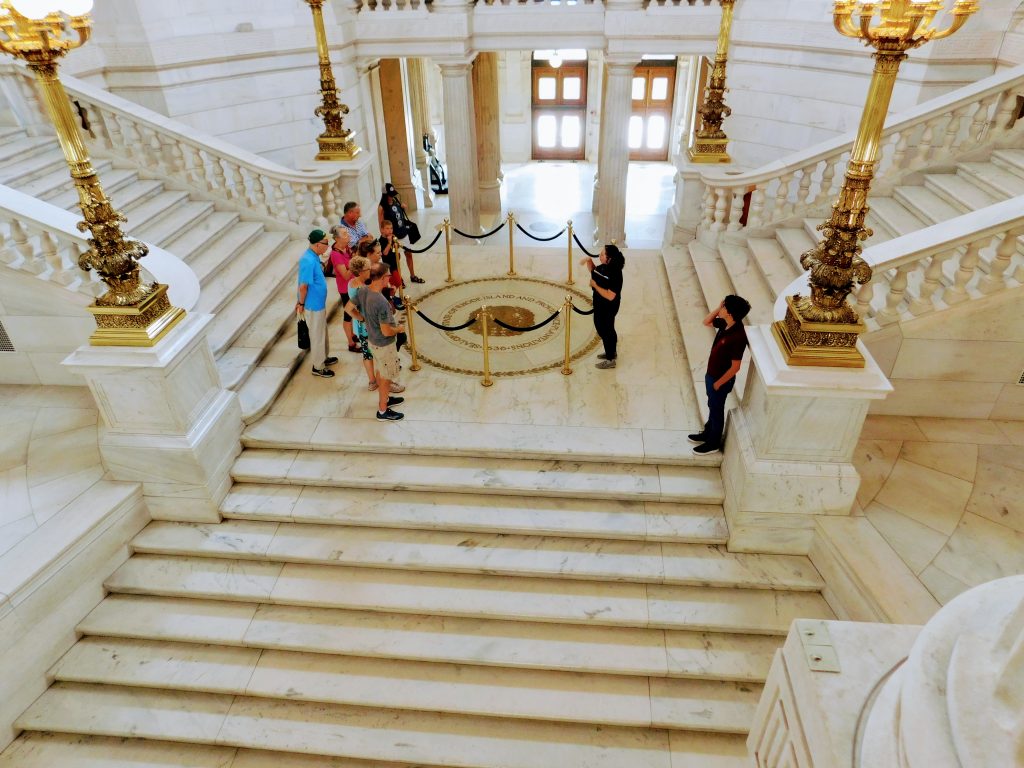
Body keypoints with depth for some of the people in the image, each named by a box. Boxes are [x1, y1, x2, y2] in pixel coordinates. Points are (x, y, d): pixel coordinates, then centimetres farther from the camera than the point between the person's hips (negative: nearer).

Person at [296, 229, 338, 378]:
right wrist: (301, 304, -12)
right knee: (317, 336, 7)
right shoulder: (308, 261, -29)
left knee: (323, 332, 25)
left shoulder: (314, 257, 2)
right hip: (314, 306, -9)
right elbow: (303, 286, -26)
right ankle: (318, 367, 22)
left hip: (319, 303, 9)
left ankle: (324, 358, 44)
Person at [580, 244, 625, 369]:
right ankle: (611, 351, 45)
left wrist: (595, 285, -26)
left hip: (608, 308, -9)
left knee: (606, 331, 7)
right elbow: (593, 272, 18)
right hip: (599, 305, 9)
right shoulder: (603, 267, -4)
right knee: (601, 328, 25)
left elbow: (610, 296, -33)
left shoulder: (615, 274, -30)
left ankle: (610, 360, 24)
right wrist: (589, 262, -1)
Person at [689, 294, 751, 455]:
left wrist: (718, 383, -16)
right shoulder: (725, 323, -8)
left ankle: (713, 443, 31)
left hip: (721, 380, -8)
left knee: (716, 410, 11)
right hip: (712, 375, 8)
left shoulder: (737, 336, -33)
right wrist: (718, 307, -7)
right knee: (712, 407, 26)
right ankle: (707, 433, 46)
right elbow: (706, 322, 10)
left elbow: (735, 367, -27)